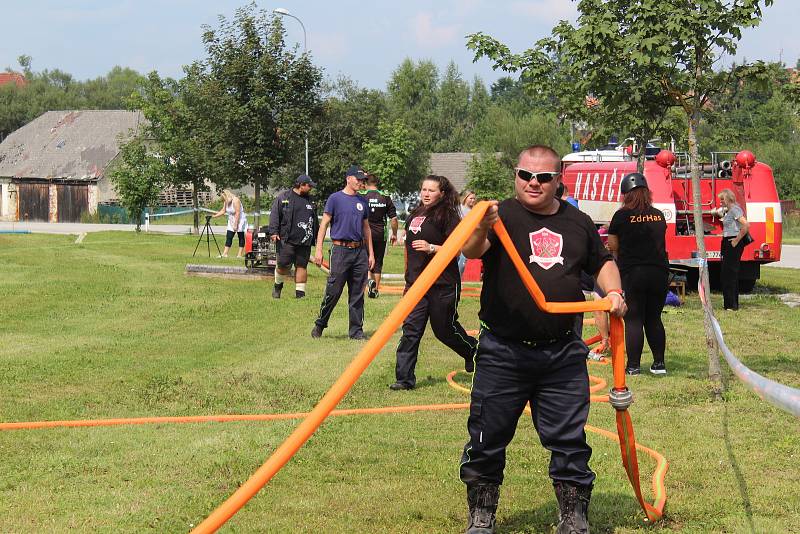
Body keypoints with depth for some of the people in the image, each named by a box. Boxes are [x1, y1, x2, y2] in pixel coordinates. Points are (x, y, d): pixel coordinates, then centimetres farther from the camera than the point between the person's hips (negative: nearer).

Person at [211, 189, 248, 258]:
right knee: (228, 236, 0)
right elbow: (223, 211, 11)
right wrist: (214, 216, 3)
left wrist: (235, 225, -24)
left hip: (239, 220, -8)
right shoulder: (226, 202, 1)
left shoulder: (235, 200, -23)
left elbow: (237, 213, -24)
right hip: (231, 221, 8)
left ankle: (240, 254, 3)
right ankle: (225, 253, -4)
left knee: (241, 237, 1)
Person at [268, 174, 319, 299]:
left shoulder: (309, 200, 19)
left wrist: (317, 236, 24)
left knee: (302, 266, 3)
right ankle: (278, 286, 18)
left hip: (305, 241, 5)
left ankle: (300, 293, 8)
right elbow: (275, 215, -3)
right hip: (287, 240, -5)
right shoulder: (283, 197, 2)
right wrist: (273, 232, -12)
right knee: (283, 265, -8)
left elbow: (315, 221, 26)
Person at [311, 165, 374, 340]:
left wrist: (370, 253, 16)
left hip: (360, 251, 5)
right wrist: (318, 250, -10)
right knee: (333, 292, -5)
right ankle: (319, 325, 10)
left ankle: (356, 330, 11)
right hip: (341, 250, -5)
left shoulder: (362, 201, 14)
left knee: (357, 294, 6)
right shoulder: (335, 198, -1)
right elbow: (324, 224, -2)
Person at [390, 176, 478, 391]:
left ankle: (474, 351, 36)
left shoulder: (448, 216, -9)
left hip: (443, 284, -6)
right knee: (411, 329, -4)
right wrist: (408, 275, 25)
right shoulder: (415, 215, 14)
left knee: (445, 329, 7)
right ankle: (405, 378, -5)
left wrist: (431, 248, -26)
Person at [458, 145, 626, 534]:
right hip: (503, 353, -3)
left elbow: (602, 263, 26)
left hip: (563, 355, 3)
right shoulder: (503, 216, -4)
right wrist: (481, 229, -47)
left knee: (569, 441, 7)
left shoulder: (578, 223, 11)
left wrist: (613, 291, 5)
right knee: (488, 439, 5)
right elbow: (471, 251, -24)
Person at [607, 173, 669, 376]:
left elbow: (612, 246, 1)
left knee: (633, 319, 0)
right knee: (654, 319, 14)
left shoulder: (622, 216, -6)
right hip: (660, 272, 4)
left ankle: (633, 365, -2)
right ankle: (659, 363, 14)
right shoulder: (658, 215, 7)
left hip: (633, 273, -4)